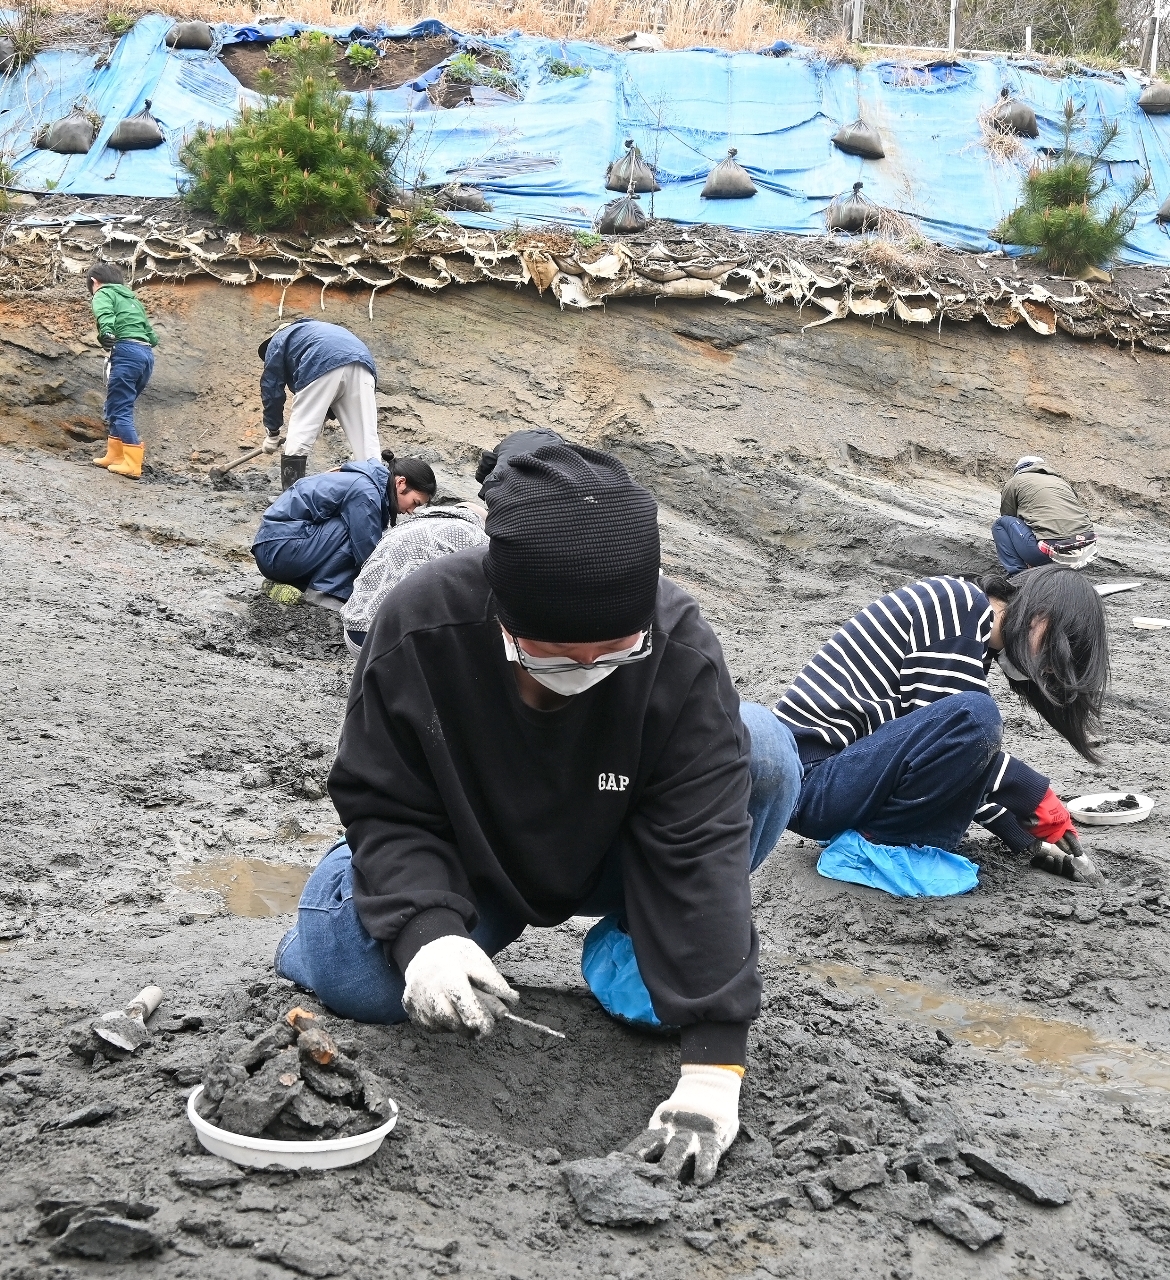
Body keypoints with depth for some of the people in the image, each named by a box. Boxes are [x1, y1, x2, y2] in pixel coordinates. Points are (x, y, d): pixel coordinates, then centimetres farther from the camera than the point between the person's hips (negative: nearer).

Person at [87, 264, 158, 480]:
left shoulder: (103, 293, 7)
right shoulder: (131, 298, 32)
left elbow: (105, 314, -18)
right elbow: (151, 335, 25)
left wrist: (106, 333, -32)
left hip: (127, 351, -8)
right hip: (147, 354, 8)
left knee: (119, 410, -6)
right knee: (118, 408, 18)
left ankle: (132, 465, -13)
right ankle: (115, 455, 20)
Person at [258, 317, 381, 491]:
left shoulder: (278, 341, 30)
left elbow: (271, 387, 23)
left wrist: (272, 432, 29)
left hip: (322, 366, -5)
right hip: (363, 366, 5)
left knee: (298, 440, 2)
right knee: (367, 443, 3)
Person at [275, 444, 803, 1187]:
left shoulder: (681, 652, -31)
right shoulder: (419, 628, -29)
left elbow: (703, 843, -33)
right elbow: (384, 806, -19)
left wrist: (713, 1063, -38)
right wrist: (426, 930, -39)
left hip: (613, 864, 0)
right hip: (458, 865, 0)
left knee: (763, 754, -26)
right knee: (356, 978, -29)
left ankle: (634, 944, -3)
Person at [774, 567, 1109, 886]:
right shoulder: (962, 607, -10)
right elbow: (958, 726, -17)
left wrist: (1027, 839, 8)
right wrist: (1038, 799, -8)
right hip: (809, 781, -10)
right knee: (975, 717, -26)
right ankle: (878, 837, -9)